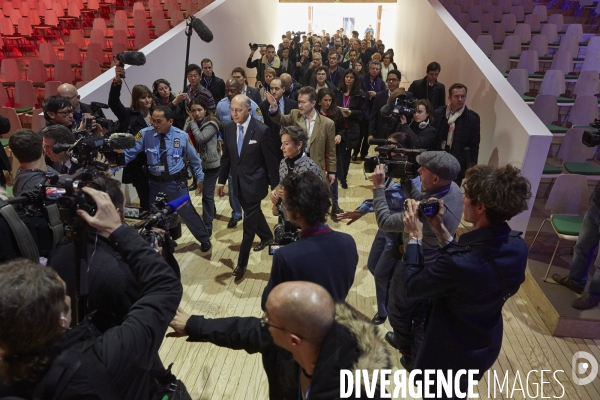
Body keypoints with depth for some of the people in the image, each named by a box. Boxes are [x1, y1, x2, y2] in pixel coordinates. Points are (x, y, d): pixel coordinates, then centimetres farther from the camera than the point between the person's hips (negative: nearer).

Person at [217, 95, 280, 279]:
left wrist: (276, 186, -9)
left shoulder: (262, 130, -18)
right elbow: (226, 156, 7)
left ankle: (242, 262, 17)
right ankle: (266, 236, 51)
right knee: (253, 214, 24)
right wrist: (221, 180, 9)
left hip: (254, 182, -5)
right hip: (237, 181, 6)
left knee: (249, 223, 3)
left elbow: (271, 160, -12)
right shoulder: (228, 127, -2)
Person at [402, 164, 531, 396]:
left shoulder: (458, 263, -40)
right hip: (487, 345, 6)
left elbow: (412, 287, -23)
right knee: (458, 392, 34)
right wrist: (441, 231, -6)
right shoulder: (517, 246, -16)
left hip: (451, 352, -6)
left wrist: (415, 236, -16)